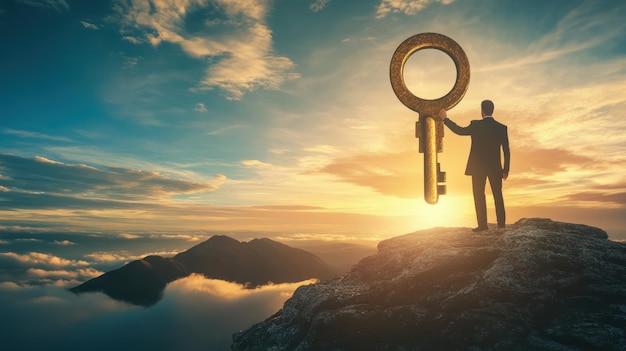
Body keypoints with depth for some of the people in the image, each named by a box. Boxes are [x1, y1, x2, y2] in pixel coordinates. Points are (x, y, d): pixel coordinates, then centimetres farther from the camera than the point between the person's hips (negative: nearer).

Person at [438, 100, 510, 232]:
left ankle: (483, 224, 2)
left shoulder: (476, 125, -11)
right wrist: (506, 170, 8)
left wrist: (445, 119, 12)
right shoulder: (502, 127, 0)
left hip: (478, 167, -3)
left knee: (479, 195, 4)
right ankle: (501, 223, 17)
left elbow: (460, 131, 2)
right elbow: (506, 151, 0)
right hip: (495, 167, 3)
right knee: (498, 195, 13)